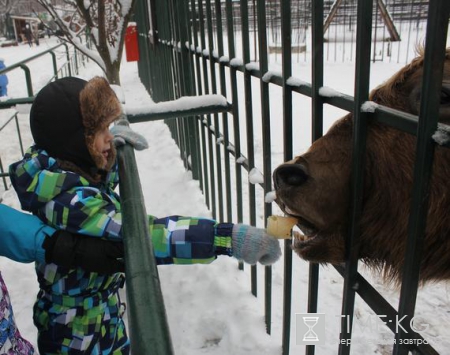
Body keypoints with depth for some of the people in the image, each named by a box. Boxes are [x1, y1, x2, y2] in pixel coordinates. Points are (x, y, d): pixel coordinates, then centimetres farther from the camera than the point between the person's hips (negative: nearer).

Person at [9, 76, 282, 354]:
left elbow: (102, 179, 13)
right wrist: (227, 237, -49)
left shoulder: (61, 167, -7)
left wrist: (111, 150, -9)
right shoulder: (70, 201, -35)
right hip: (76, 332, -8)